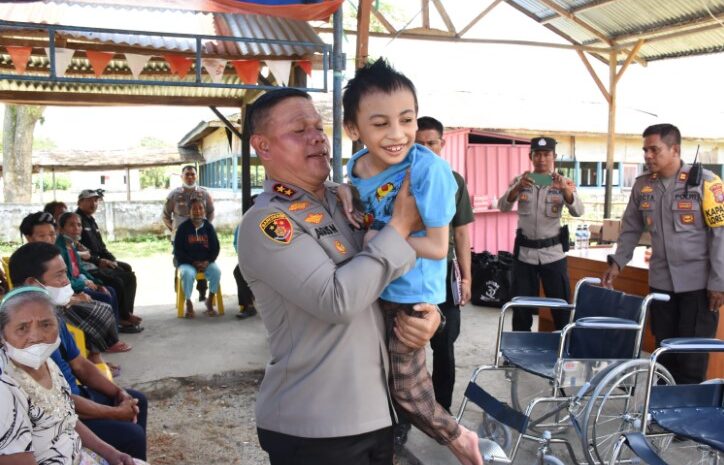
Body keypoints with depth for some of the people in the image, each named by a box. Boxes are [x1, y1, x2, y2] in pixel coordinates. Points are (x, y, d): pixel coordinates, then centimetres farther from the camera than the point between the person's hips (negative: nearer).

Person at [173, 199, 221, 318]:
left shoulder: (208, 227, 6)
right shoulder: (183, 228, -1)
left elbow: (215, 248, 6)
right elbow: (178, 250, -2)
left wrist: (207, 262, -12)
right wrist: (194, 263, -13)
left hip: (206, 262, 2)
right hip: (187, 263, -2)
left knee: (216, 271, -29)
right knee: (188, 274, -35)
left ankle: (210, 302, -12)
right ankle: (188, 304, -16)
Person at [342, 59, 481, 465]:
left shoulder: (429, 169, -27)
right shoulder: (356, 164, -5)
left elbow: (437, 247, -26)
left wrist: (375, 238, -24)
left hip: (410, 294, -7)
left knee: (405, 388, 8)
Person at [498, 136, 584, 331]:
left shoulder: (562, 183, 0)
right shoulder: (520, 181, 2)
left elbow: (577, 211, -16)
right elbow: (503, 207, -12)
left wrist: (565, 190, -35)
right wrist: (517, 188, -31)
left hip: (553, 253, -1)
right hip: (524, 252, 1)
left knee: (561, 307, 6)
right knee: (520, 308, 9)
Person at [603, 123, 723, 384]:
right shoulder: (642, 185, 5)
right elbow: (631, 229, 16)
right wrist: (617, 262, 5)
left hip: (698, 283, -4)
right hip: (661, 282, 4)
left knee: (692, 357, 3)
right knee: (665, 352, 13)